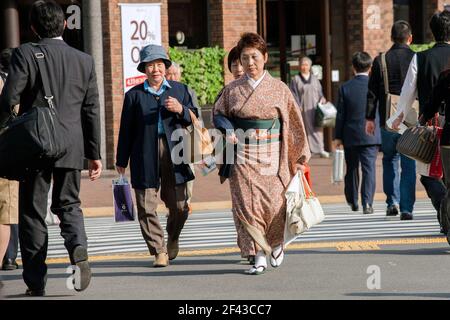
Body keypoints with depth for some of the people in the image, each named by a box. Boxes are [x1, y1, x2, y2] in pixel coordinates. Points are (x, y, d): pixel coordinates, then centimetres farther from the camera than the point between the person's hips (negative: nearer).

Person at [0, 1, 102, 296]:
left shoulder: (26, 54, -7)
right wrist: (94, 154, 13)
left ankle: (36, 281, 7)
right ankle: (78, 248, -13)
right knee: (69, 204, 16)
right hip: (72, 148, 3)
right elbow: (92, 111, 6)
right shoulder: (84, 61, 4)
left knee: (33, 211, 7)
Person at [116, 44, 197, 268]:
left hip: (174, 154, 1)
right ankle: (159, 251, 5)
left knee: (179, 205, 4)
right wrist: (121, 160, 8)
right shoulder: (134, 95, 7)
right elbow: (126, 129, 8)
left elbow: (194, 120, 11)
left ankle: (173, 237, 32)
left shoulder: (180, 90, 13)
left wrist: (181, 110, -10)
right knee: (147, 207, -4)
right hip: (145, 156, -1)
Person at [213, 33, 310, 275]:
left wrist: (301, 154, 8)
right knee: (247, 204, -8)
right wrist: (228, 131, -4)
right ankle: (259, 255, -4)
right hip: (243, 155, 1)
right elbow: (218, 114, 18)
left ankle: (277, 244, 24)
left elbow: (294, 121, 8)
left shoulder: (279, 89, 4)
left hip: (272, 155, -1)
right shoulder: (232, 90, 6)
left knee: (274, 202, -5)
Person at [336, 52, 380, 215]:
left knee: (352, 169, 15)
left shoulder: (345, 88, -4)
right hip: (371, 136, -1)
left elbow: (340, 114, -2)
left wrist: (338, 136, 5)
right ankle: (367, 203, -13)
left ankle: (352, 201, 25)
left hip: (350, 136, 1)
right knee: (369, 168, -2)